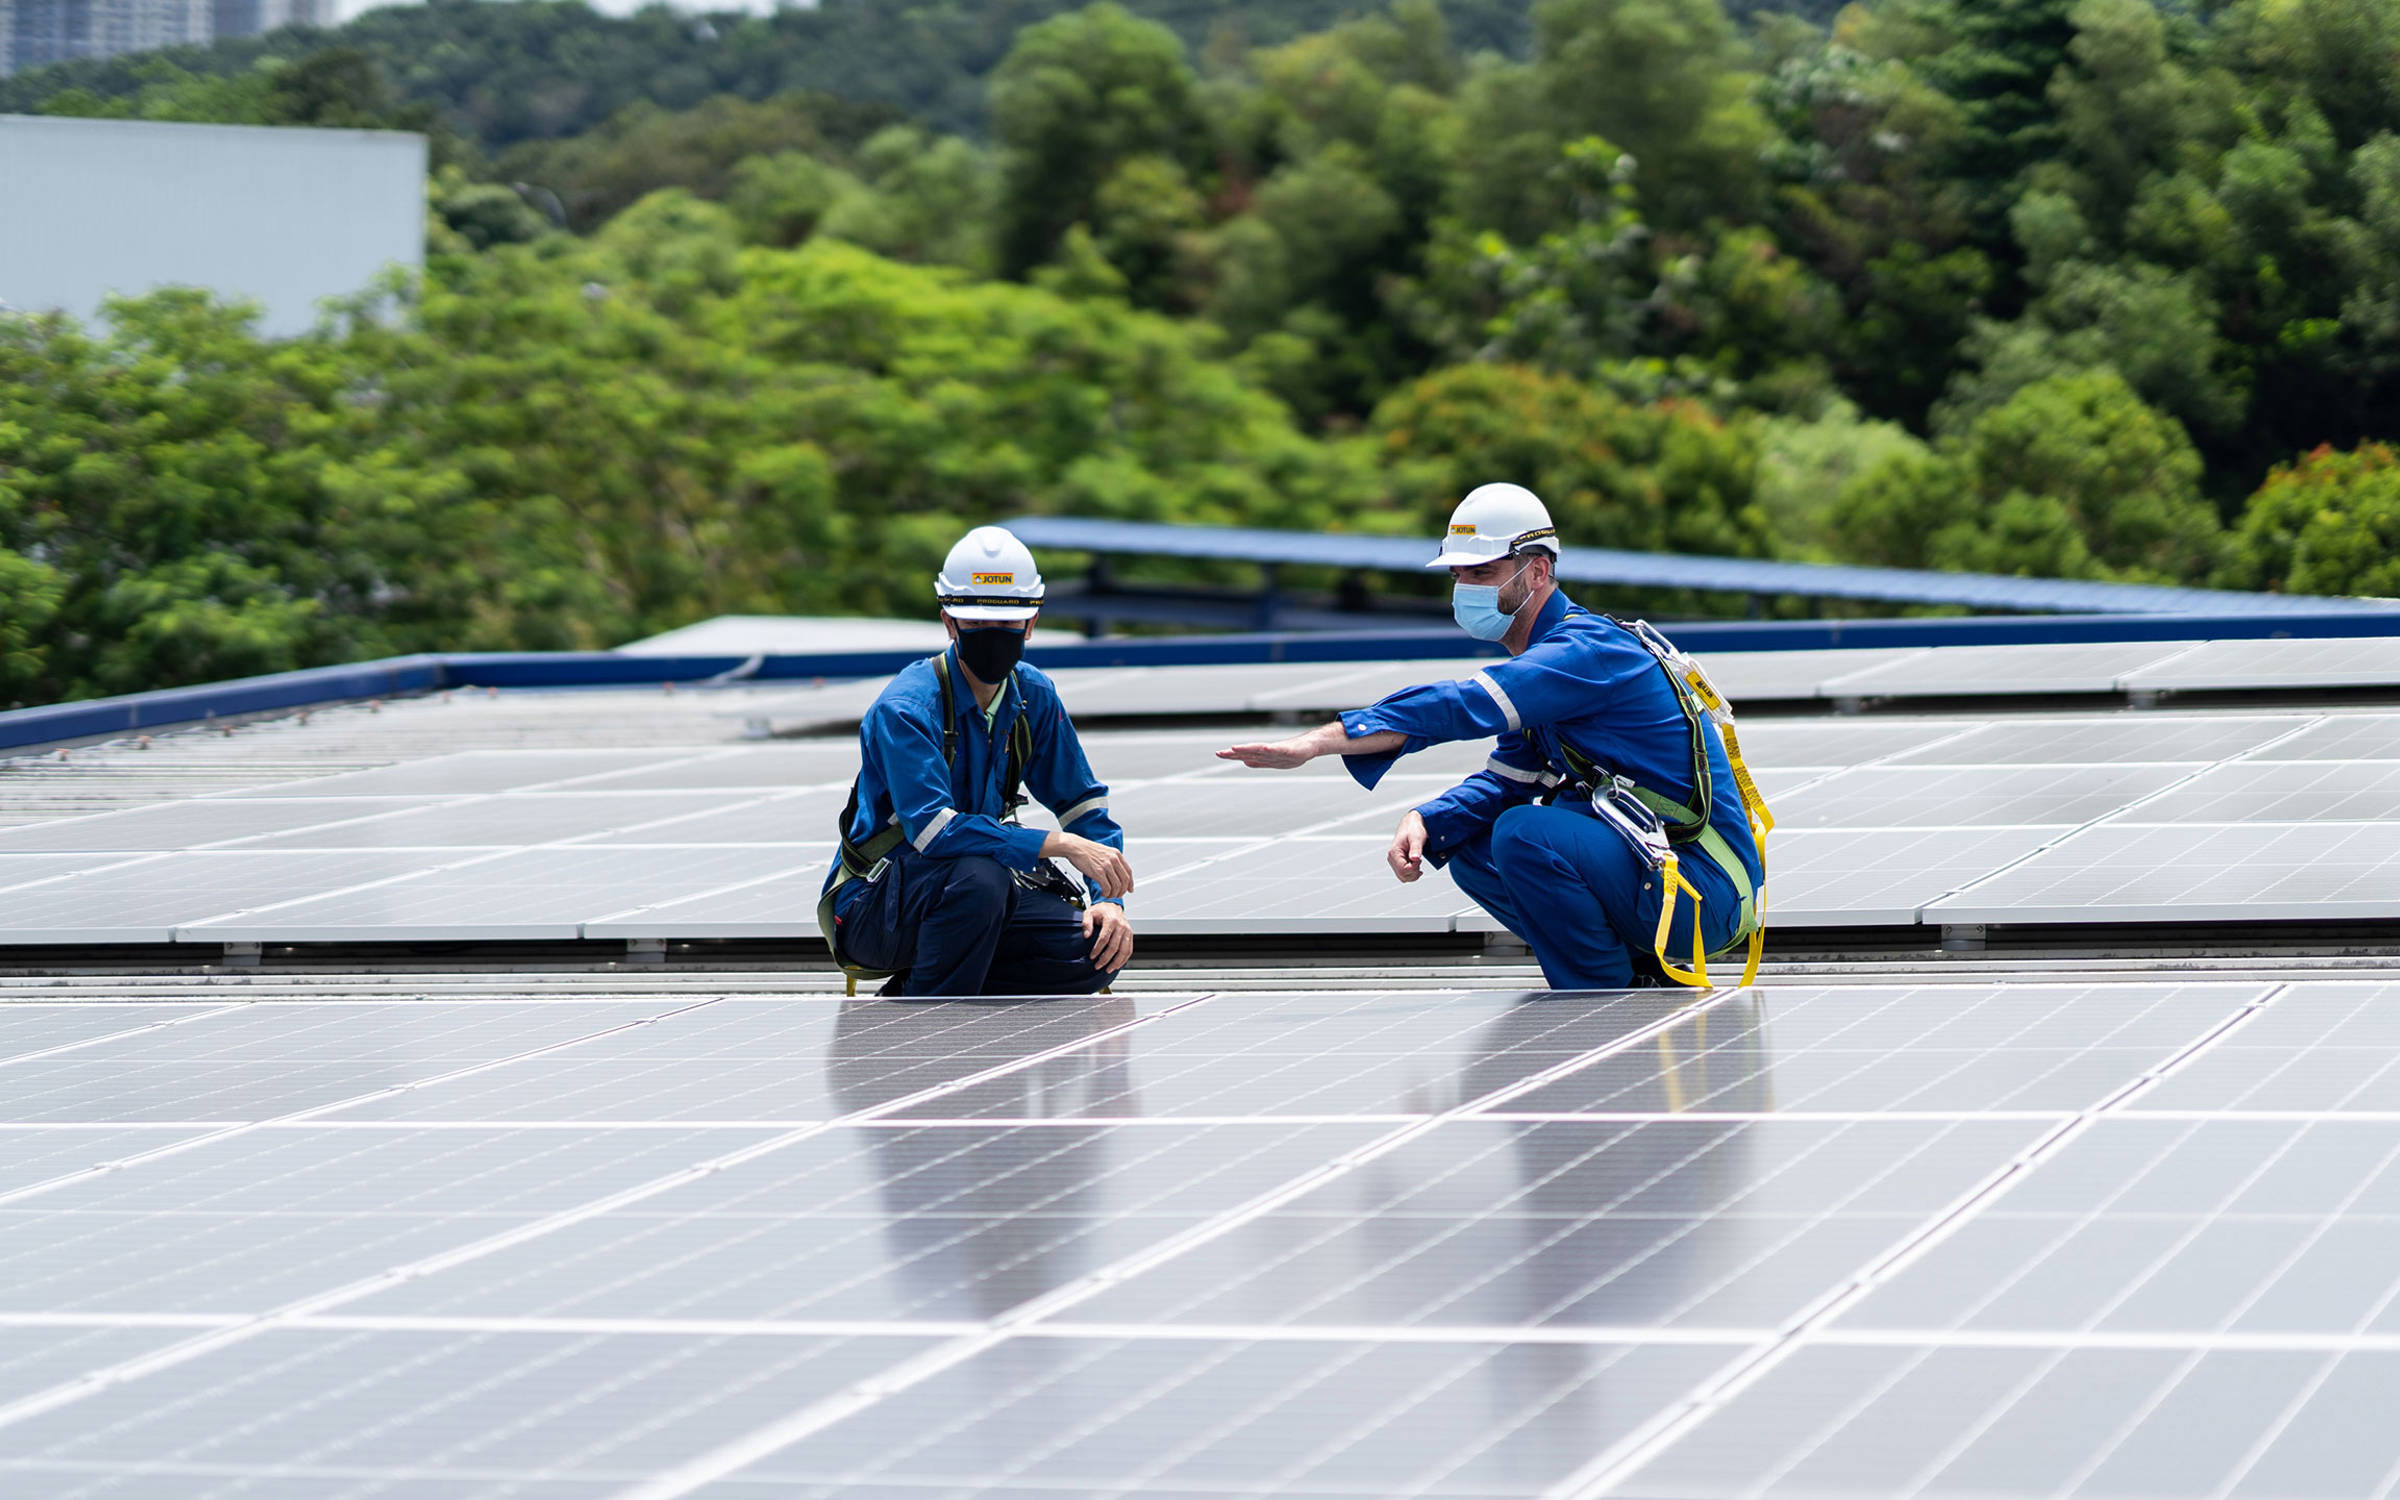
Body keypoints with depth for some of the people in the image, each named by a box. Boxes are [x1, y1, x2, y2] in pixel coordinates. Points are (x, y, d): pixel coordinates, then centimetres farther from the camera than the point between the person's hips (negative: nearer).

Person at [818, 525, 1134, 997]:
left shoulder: (1032, 697, 3)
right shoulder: (904, 709, -20)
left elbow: (1084, 805, 8)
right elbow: (934, 829, -32)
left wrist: (1109, 899, -10)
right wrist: (1062, 844, -35)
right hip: (871, 909, -7)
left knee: (1098, 948, -16)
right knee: (980, 877, -37)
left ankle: (907, 996, -8)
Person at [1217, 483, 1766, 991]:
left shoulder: (1590, 649, -18)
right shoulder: (1540, 666, 13)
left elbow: (1464, 705, -30)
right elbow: (1504, 783, 13)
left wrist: (1318, 741, -35)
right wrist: (1423, 822, -8)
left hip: (1708, 890, -10)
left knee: (1525, 833, -27)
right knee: (1467, 848, 9)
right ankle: (1638, 969, 10)